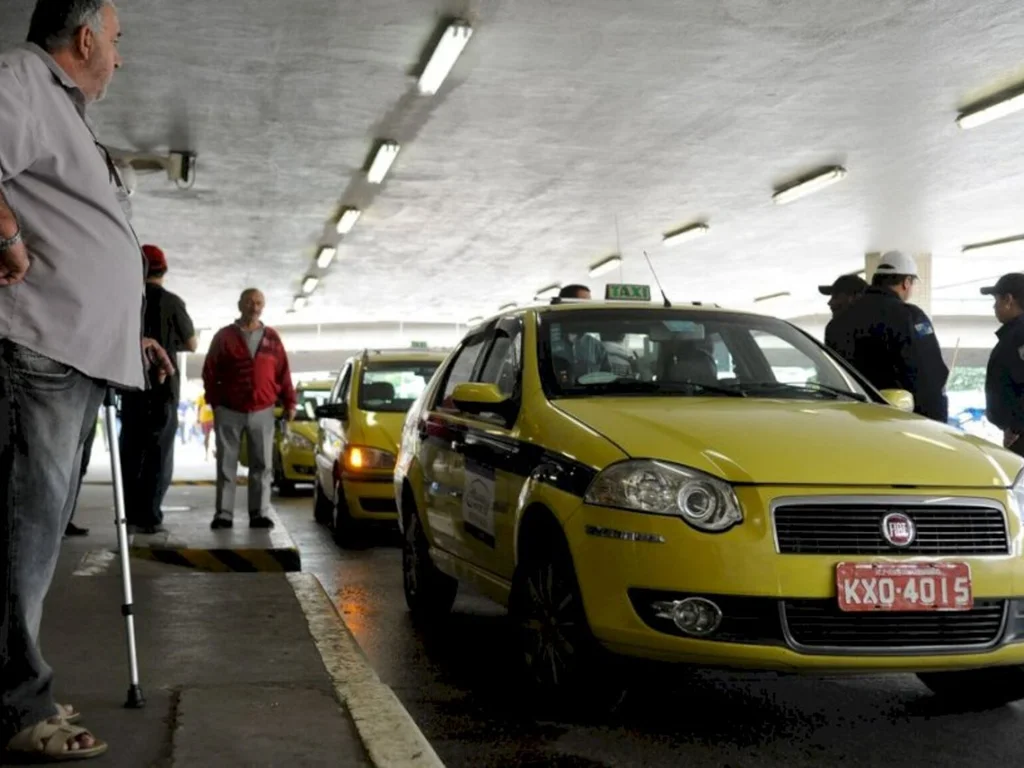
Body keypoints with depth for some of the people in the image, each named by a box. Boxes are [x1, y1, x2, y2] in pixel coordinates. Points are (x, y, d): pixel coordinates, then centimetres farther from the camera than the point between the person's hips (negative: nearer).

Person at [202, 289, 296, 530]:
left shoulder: (272, 337, 8)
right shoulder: (224, 336, 3)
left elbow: (283, 372, 8)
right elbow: (210, 372, 2)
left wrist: (289, 402, 3)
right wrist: (215, 402, -3)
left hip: (262, 413, 2)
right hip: (229, 412, -1)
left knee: (262, 466, 2)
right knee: (226, 465, 2)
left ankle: (259, 513, 7)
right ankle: (224, 514, 5)